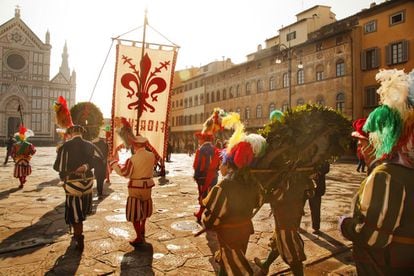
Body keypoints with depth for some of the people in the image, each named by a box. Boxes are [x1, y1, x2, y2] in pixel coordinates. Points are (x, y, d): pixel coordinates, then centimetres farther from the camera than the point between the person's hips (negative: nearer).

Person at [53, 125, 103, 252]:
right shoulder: (89, 145, 3)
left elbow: (59, 167, -11)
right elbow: (99, 158, -10)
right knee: (81, 211, 21)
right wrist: (86, 166, -14)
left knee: (75, 212, 8)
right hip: (88, 182, 4)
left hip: (73, 183, -4)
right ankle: (78, 235, 37)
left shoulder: (66, 146, -10)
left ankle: (80, 242, 15)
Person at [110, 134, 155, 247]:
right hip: (147, 185, 6)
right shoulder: (152, 155, -5)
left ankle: (139, 238, 5)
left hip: (135, 186, -6)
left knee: (134, 212, 4)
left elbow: (124, 172, -16)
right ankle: (142, 230, 43)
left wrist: (114, 162, -4)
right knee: (144, 208, 25)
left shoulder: (133, 158, -19)